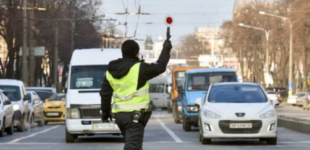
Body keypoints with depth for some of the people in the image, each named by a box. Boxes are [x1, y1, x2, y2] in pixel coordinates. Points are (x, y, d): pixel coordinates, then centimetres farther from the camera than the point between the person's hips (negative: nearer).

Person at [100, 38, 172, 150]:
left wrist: (105, 112, 23)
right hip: (135, 115, -7)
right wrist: (166, 50, 11)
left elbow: (105, 94, 11)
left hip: (119, 115, 7)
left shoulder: (111, 71, 8)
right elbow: (160, 67, -4)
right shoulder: (139, 68, -13)